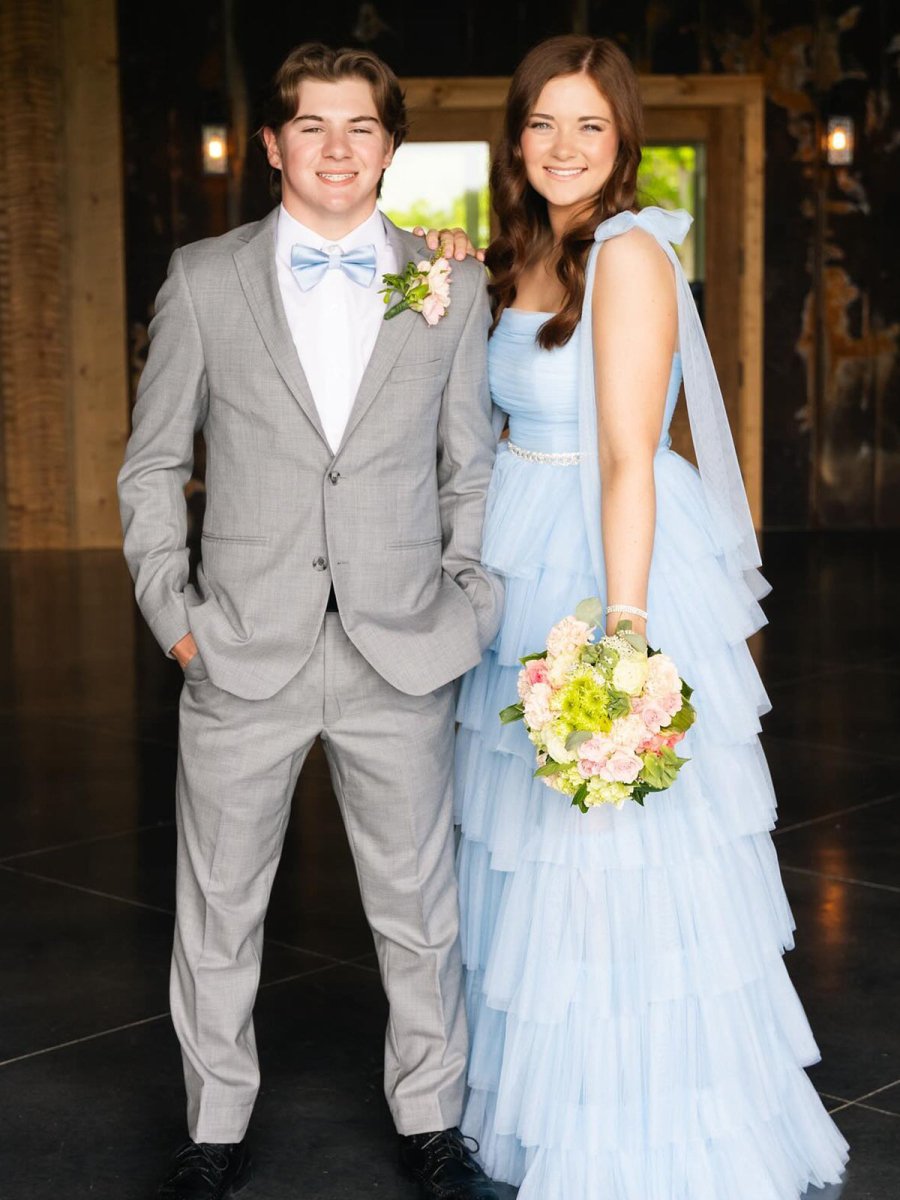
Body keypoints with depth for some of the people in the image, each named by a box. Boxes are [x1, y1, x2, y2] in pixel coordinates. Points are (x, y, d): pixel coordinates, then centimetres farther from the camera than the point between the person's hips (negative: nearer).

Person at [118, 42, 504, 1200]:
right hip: (242, 657, 0)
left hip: (402, 657, 1)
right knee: (217, 910, 10)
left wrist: (472, 607, 1)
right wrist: (168, 604, -1)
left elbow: (471, 467, 10)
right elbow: (153, 463, 7)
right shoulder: (204, 278, 4)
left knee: (420, 909, 10)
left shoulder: (454, 288, 6)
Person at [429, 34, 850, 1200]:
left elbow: (627, 462, -19)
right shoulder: (526, 259, 11)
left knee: (620, 856, -1)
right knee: (535, 839, 16)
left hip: (608, 565, -8)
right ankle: (545, 1106, 33)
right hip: (526, 569, 9)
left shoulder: (629, 254, -14)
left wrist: (624, 636, -23)